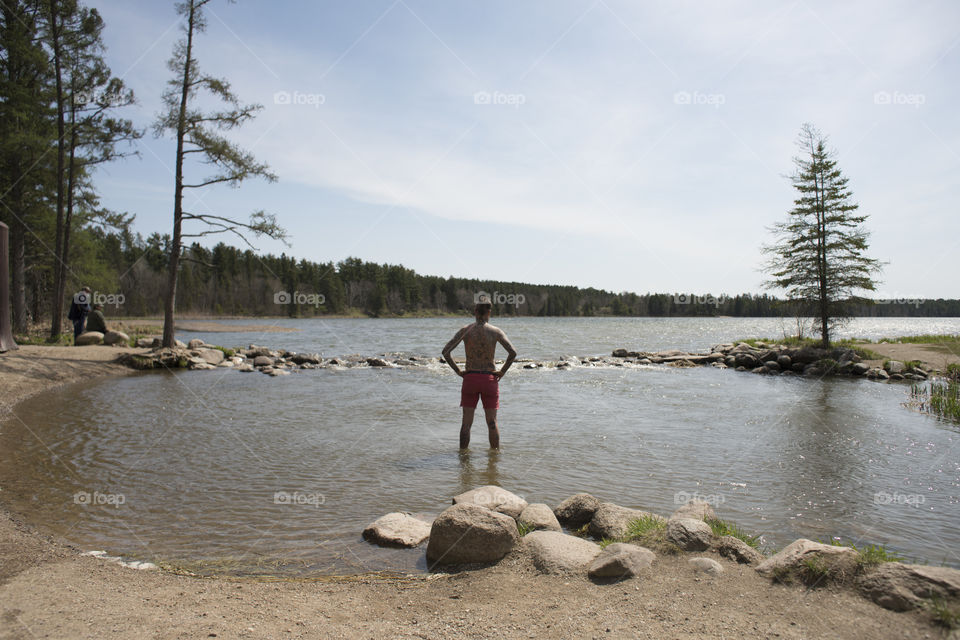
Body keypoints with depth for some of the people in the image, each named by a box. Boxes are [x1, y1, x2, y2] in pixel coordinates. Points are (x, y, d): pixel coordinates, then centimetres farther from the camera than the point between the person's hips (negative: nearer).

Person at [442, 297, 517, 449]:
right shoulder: (496, 331, -4)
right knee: (492, 423, 10)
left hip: (469, 378, 1)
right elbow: (513, 352, -13)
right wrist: (502, 372, -3)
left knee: (466, 423, 9)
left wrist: (458, 371, -1)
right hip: (489, 379, 0)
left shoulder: (465, 330, -2)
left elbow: (446, 351, -8)